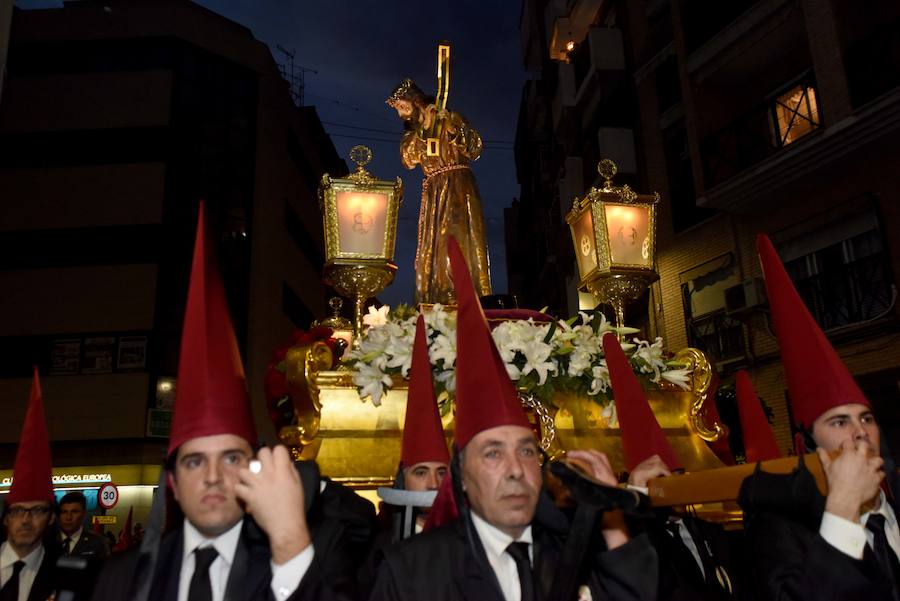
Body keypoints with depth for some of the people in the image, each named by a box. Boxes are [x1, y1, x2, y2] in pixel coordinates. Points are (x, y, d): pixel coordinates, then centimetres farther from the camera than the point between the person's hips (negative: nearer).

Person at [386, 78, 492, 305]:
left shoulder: (450, 118, 8)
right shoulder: (411, 134, 21)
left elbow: (475, 148, -2)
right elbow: (408, 159, 1)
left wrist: (452, 129, -14)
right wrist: (423, 129, -5)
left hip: (458, 188, -5)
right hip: (433, 194, 5)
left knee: (459, 241, -14)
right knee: (432, 247, -4)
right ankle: (436, 305, -5)